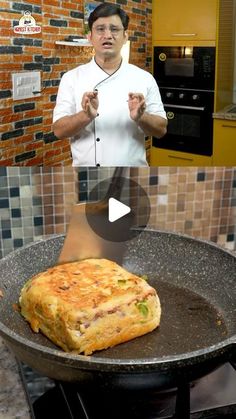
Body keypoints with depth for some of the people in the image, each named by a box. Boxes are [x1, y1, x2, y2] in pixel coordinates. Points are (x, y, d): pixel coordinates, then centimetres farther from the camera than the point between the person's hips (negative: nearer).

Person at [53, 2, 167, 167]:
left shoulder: (144, 78, -2)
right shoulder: (72, 78, -3)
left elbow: (161, 129, -3)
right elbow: (59, 130, -8)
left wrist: (140, 117, -21)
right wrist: (87, 116, -24)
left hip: (132, 166, 1)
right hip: (86, 164, 0)